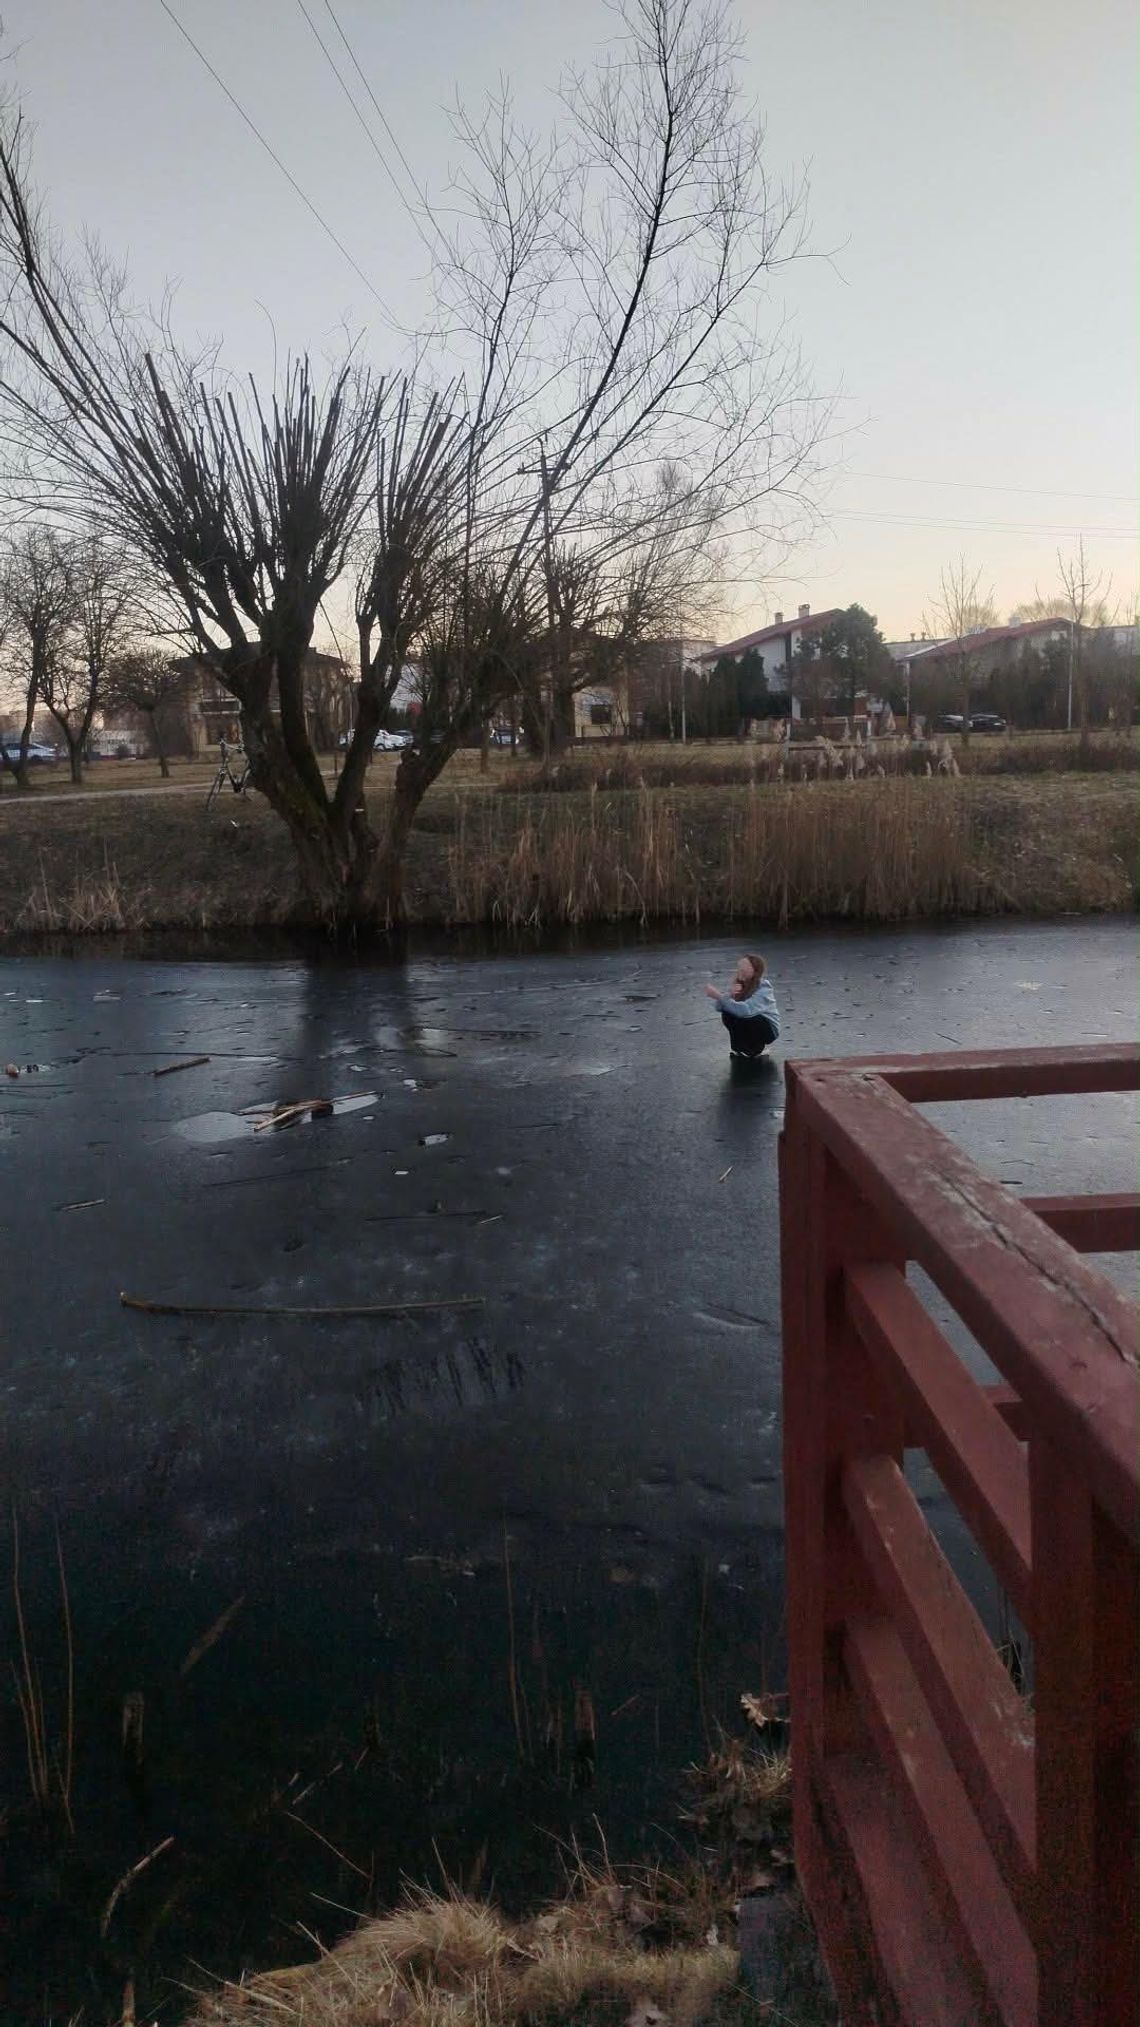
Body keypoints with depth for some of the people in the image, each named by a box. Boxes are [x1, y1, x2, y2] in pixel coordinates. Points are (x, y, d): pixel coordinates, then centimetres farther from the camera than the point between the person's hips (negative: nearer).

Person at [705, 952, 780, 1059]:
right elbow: (718, 1007, -15)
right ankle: (739, 1048, 0)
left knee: (742, 1017, -33)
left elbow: (745, 1010, -44)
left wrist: (718, 995, -44)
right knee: (727, 1012, -22)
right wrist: (729, 994, -35)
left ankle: (757, 1048, -3)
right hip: (748, 1026, 5)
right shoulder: (739, 984, -9)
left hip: (768, 1029, -5)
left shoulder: (764, 988, -27)